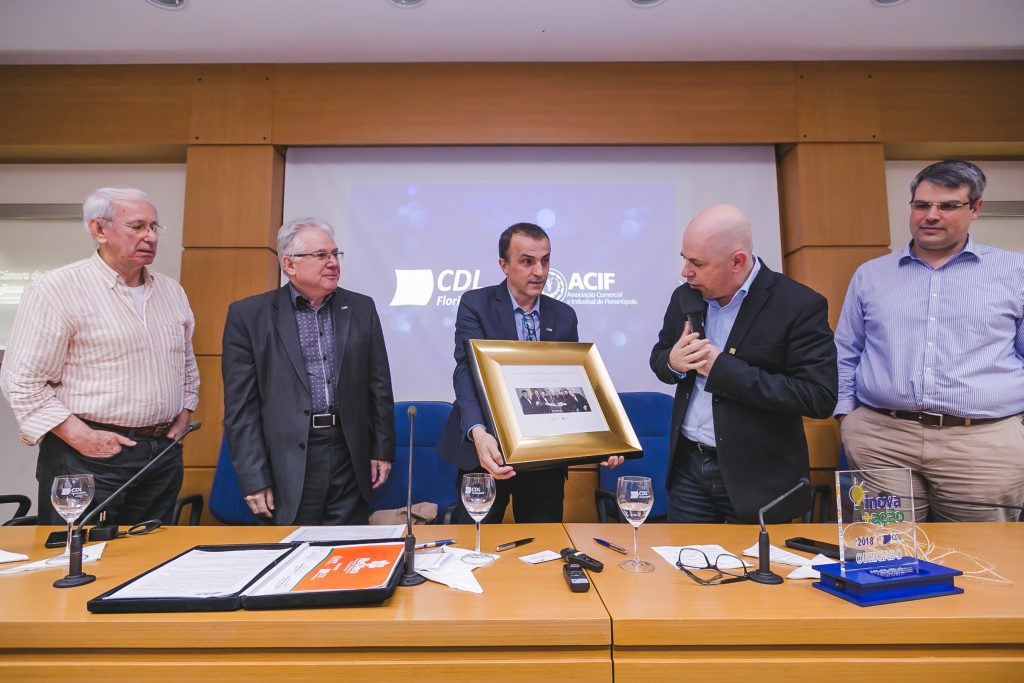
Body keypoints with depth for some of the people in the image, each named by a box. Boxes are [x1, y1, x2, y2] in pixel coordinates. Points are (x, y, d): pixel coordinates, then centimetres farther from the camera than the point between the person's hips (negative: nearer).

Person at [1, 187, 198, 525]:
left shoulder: (172, 291, 10)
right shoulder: (56, 289, -9)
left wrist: (184, 416, 10)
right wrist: (80, 436, -16)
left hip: (164, 455, 6)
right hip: (88, 457, -5)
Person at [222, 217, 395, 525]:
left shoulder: (361, 308, 7)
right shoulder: (248, 315, -1)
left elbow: (379, 386, 9)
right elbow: (241, 405, -3)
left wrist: (383, 450, 6)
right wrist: (254, 478, -6)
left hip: (351, 460, 2)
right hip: (288, 467, -2)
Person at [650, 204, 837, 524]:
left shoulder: (800, 305, -15)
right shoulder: (685, 297, 1)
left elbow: (819, 397, -20)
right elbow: (660, 356, 12)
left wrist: (724, 369, -24)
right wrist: (672, 362, -13)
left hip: (757, 476, -4)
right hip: (688, 465, 4)